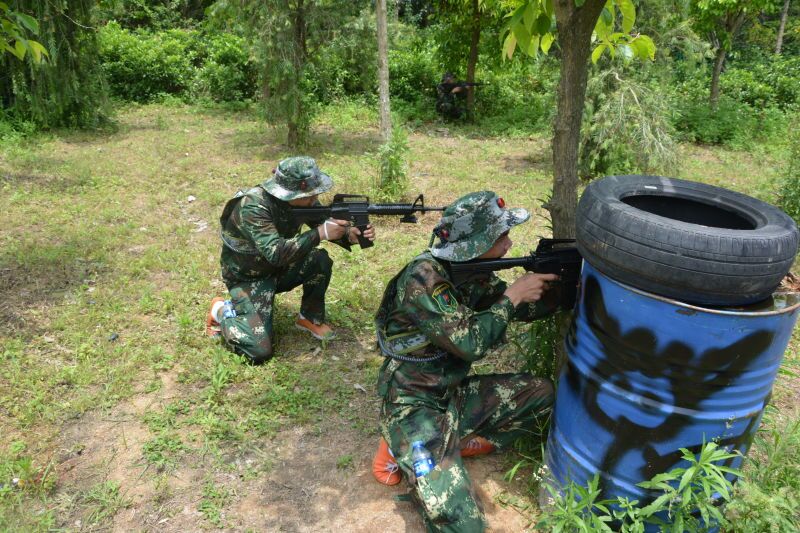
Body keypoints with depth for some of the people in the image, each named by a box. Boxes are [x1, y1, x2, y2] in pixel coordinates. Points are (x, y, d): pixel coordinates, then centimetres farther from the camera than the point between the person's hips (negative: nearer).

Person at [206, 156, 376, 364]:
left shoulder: (302, 199, -14)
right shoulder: (253, 207, -33)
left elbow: (326, 224, -6)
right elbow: (276, 253, -42)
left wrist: (351, 233, -28)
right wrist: (320, 233, -41)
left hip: (278, 268, 6)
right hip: (248, 278, -6)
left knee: (321, 260, -19)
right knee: (260, 351, -15)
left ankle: (310, 318, 3)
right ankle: (220, 310, 11)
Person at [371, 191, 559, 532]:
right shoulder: (423, 278, -25)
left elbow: (525, 309, 9)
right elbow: (470, 343, -28)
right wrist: (511, 296, -18)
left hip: (454, 393, 8)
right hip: (415, 406, -8)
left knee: (543, 394, 4)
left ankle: (459, 442, 7)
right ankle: (402, 451, 4)